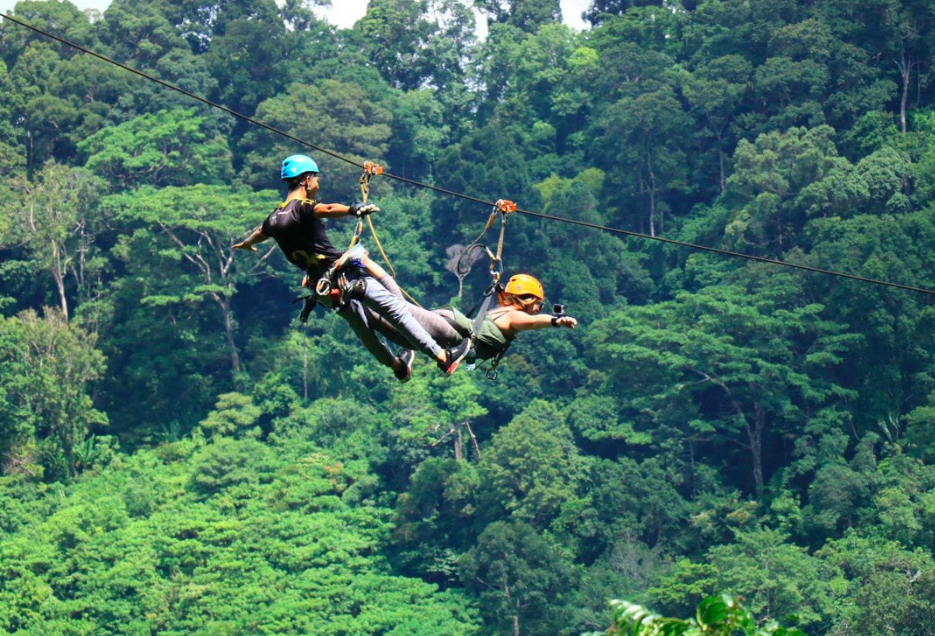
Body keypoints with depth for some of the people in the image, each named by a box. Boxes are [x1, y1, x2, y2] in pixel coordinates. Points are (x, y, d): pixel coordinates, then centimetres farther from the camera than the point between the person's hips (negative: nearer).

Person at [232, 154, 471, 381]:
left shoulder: (275, 217, 11)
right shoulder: (303, 207, -14)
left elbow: (260, 233, 35)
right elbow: (327, 209, -39)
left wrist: (245, 244, 58)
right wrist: (353, 210, -57)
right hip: (344, 275, -9)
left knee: (363, 328, 25)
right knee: (395, 308, -8)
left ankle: (397, 365, 42)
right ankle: (443, 357, -12)